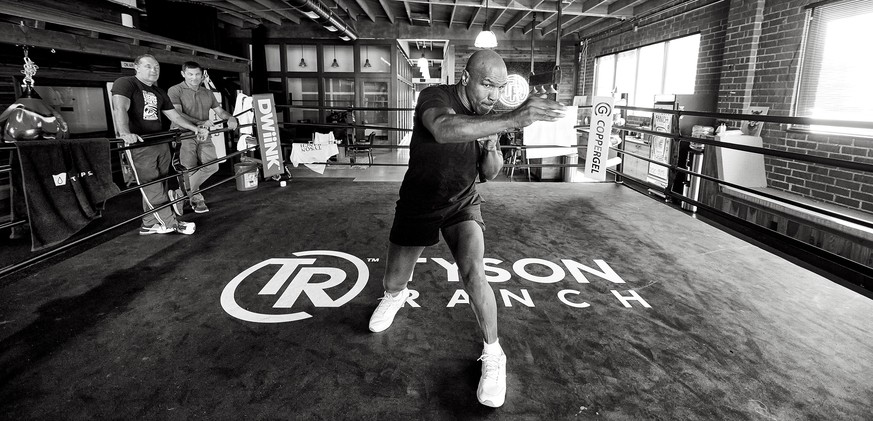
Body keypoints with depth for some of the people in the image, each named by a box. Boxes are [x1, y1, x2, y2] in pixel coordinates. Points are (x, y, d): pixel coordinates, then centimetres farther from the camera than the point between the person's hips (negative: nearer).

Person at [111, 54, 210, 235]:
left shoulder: (159, 93, 18)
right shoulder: (125, 83, -6)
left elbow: (174, 115, 23)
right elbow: (120, 108, -23)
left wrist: (195, 129, 12)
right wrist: (125, 133, -41)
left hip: (161, 144, 8)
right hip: (139, 145, -8)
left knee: (159, 185, 8)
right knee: (151, 188, -6)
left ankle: (149, 224, 18)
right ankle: (170, 223, 0)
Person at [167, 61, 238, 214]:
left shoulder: (207, 93, 16)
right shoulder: (175, 91, -4)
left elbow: (219, 111, 16)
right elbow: (176, 114, -17)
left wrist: (231, 118, -7)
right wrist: (200, 122, -30)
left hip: (203, 136, 5)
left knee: (212, 166, -7)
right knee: (189, 170, -7)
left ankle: (180, 193, 8)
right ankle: (196, 197, 17)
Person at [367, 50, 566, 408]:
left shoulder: (486, 114, -6)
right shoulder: (434, 97, -23)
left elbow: (489, 173, 3)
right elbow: (444, 130, -49)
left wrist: (491, 149, -19)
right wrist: (511, 119, -59)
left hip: (462, 203, 2)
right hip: (418, 204, -1)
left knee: (473, 274, -25)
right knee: (392, 284, 11)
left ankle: (493, 355, -4)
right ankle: (396, 297, 51)